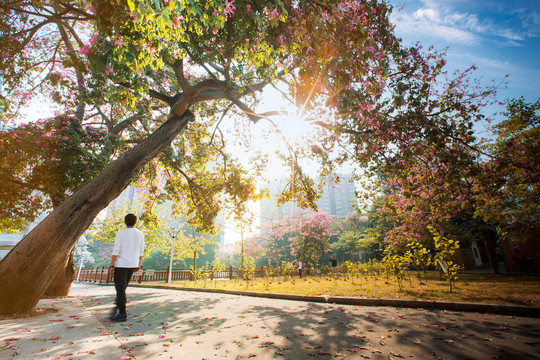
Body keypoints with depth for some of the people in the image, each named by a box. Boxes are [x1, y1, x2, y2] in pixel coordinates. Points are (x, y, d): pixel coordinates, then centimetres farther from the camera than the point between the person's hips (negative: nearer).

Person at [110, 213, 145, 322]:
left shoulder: (120, 233, -8)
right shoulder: (140, 234, 4)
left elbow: (116, 250, -11)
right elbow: (141, 251, 8)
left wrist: (112, 265, -4)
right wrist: (139, 265, 16)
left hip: (121, 264, -5)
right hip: (133, 265, 5)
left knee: (120, 289, -1)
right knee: (123, 287, 20)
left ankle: (122, 313, 0)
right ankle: (118, 307, 24)